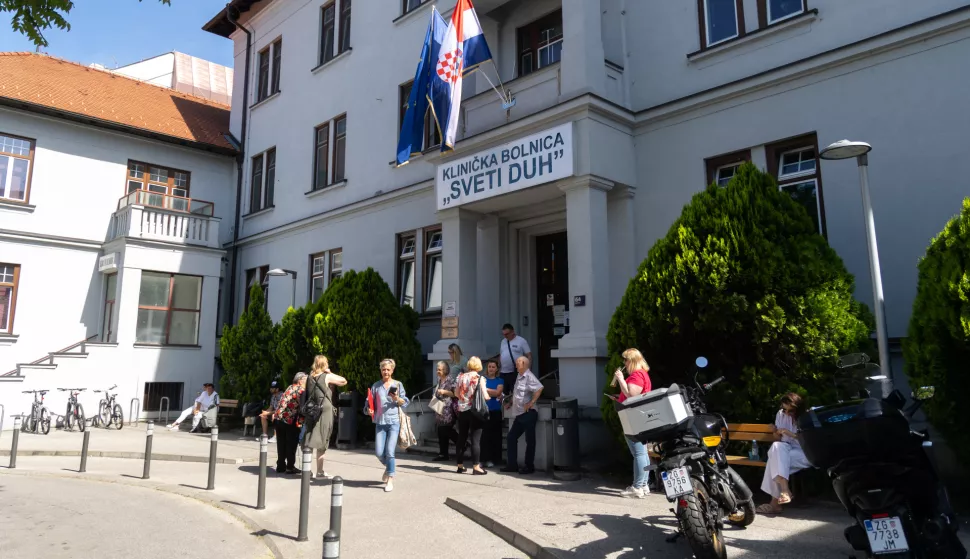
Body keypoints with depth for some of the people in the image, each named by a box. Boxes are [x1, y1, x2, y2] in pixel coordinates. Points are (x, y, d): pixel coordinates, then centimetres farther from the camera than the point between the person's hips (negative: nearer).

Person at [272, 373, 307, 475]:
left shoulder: (289, 387, 17)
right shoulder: (302, 390, -6)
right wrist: (300, 422, -7)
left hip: (278, 418, 7)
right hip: (290, 420, -7)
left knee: (281, 444, 13)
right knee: (291, 445, 3)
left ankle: (281, 466, 18)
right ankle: (290, 467, 5)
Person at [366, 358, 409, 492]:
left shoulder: (398, 385, 3)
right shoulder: (376, 386, 7)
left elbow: (405, 402, 5)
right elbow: (369, 401, 8)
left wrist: (397, 399, -14)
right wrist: (369, 410, -11)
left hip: (394, 422, -2)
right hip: (380, 423, 2)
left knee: (389, 451, -8)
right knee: (379, 452, 0)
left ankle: (390, 480, 4)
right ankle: (388, 467, 32)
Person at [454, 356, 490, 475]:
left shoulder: (460, 376, 3)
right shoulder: (479, 378, -10)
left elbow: (456, 394, 10)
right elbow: (485, 396, -14)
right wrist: (489, 397, 8)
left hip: (462, 411, 5)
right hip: (474, 411, -5)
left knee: (462, 438, 13)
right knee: (475, 439, -1)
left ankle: (460, 465, 21)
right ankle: (476, 467, -2)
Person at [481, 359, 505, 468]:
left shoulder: (500, 381, 7)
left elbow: (498, 392, -7)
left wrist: (485, 389, -6)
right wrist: (494, 395, -11)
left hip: (495, 411, 0)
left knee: (495, 435, 2)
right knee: (483, 435, -3)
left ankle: (493, 459, 7)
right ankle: (483, 458, 2)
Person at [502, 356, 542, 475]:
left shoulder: (528, 377, -14)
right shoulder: (519, 377, 14)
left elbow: (539, 388, -29)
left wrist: (531, 403, -26)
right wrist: (511, 403, 16)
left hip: (528, 414, -10)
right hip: (519, 414, 10)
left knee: (530, 440, 2)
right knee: (511, 438, 11)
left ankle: (529, 466, 12)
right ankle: (512, 464, 19)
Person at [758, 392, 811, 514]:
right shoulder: (781, 414, 7)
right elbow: (779, 439, 10)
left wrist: (791, 434, -21)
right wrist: (777, 433, -14)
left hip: (804, 454, -4)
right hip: (785, 450, 4)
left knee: (776, 459, -31)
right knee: (776, 446, -33)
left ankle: (775, 503, -31)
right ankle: (785, 490, -37)